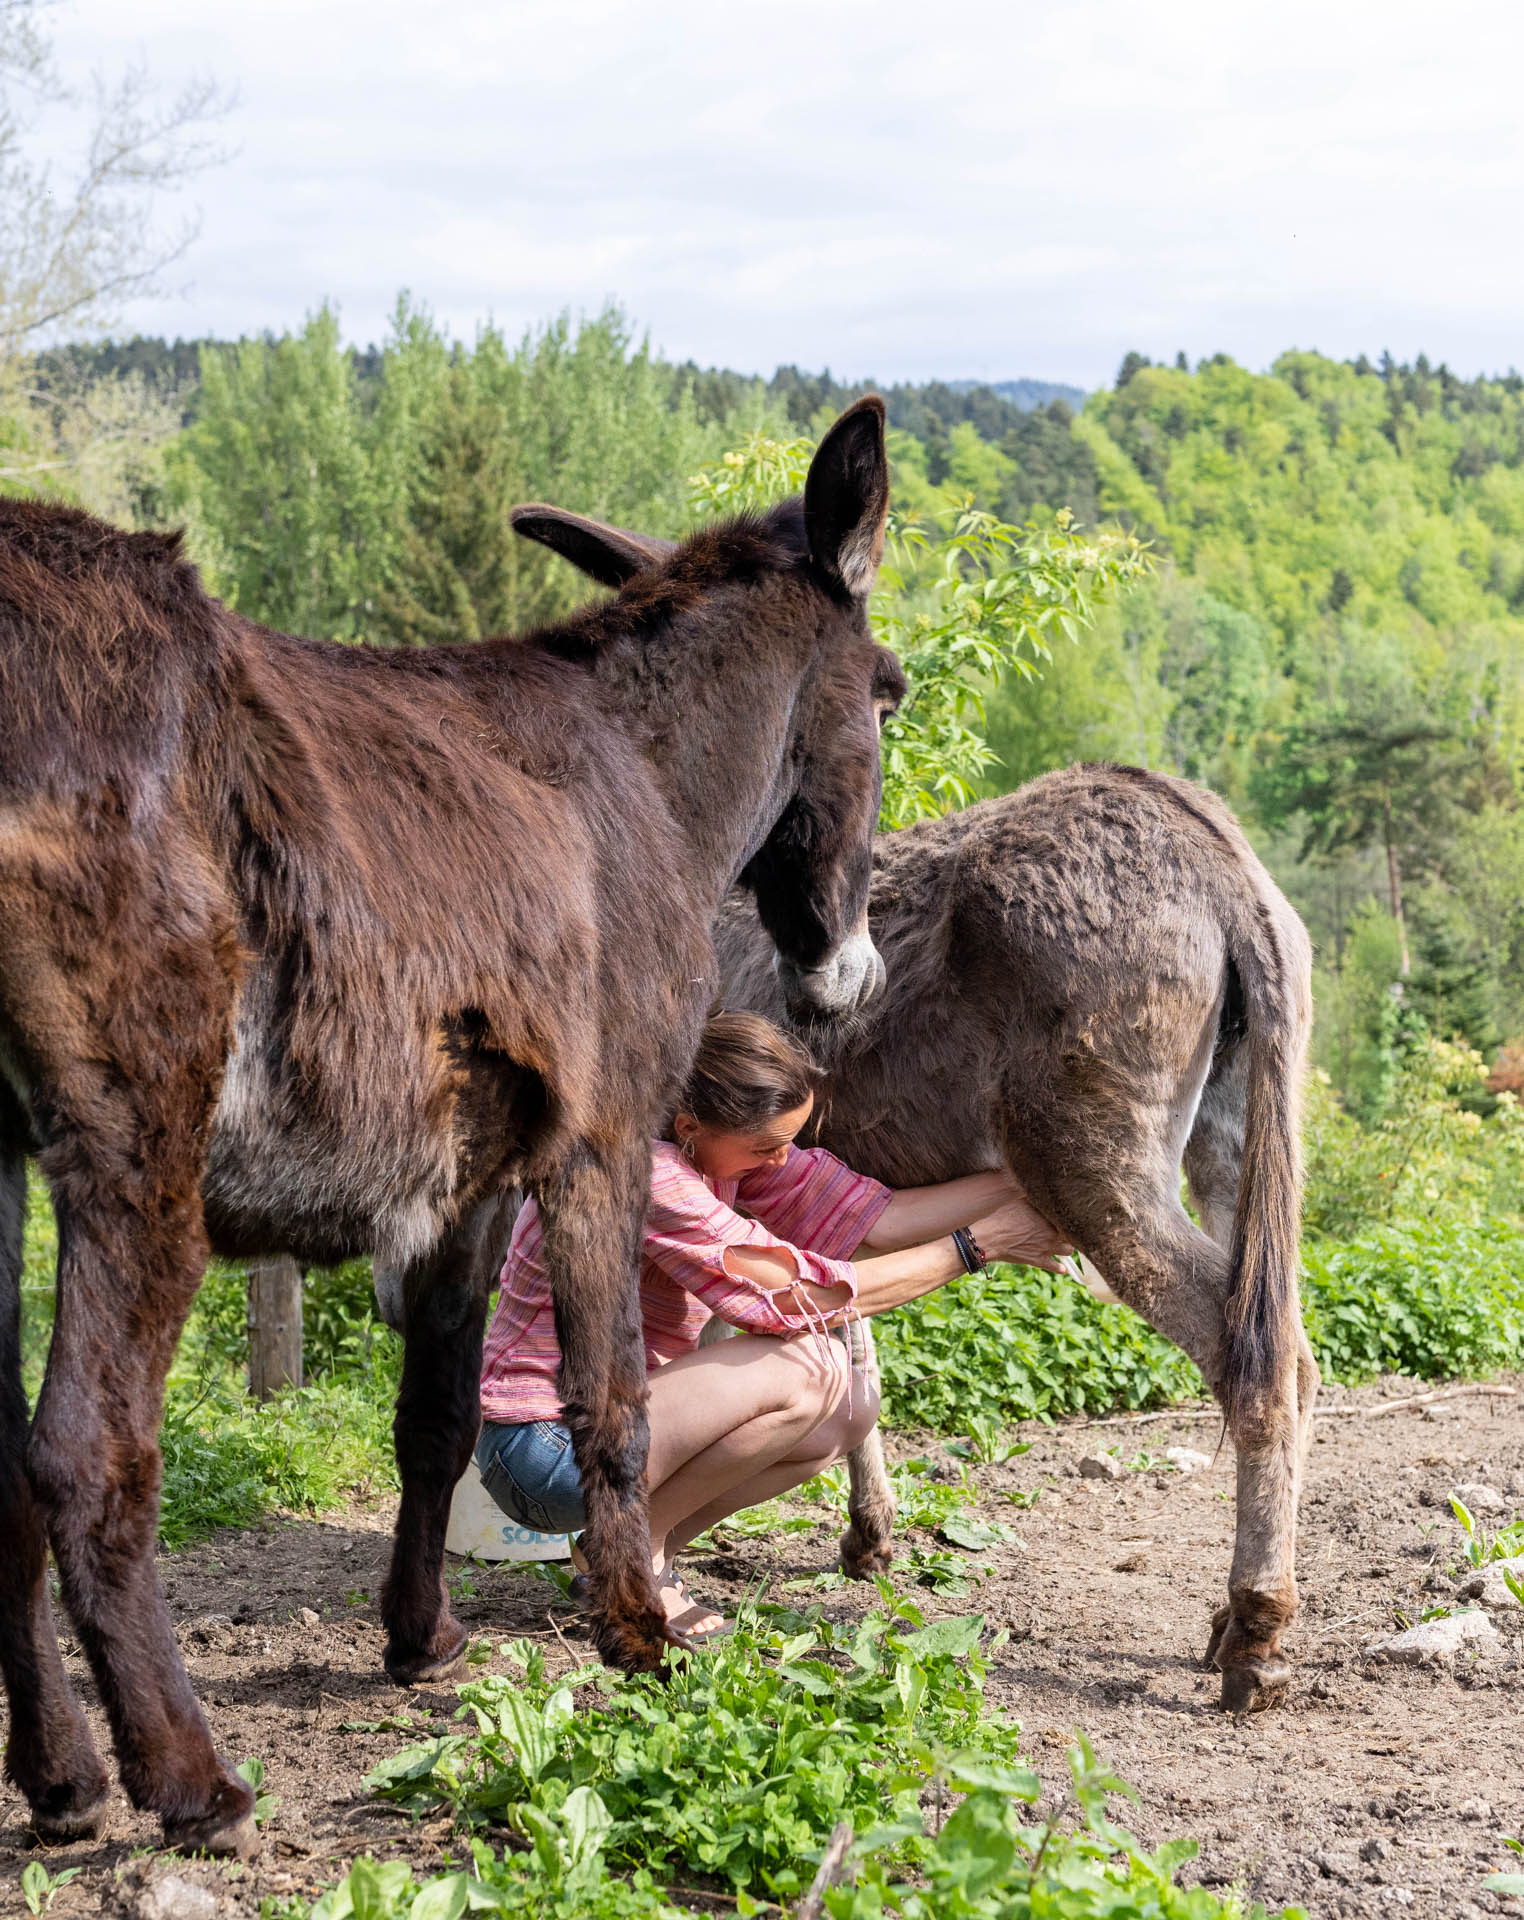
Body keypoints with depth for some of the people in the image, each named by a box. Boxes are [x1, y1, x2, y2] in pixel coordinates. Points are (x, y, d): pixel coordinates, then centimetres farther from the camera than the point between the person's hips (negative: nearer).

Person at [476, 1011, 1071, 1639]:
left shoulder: (723, 1149, 0)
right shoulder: (645, 1172, -27)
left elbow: (870, 1217, 0)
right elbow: (804, 1295, -24)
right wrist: (975, 1245, -17)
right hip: (545, 1451, -10)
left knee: (850, 1405, 1)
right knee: (807, 1367, -23)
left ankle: (644, 1548, 5)